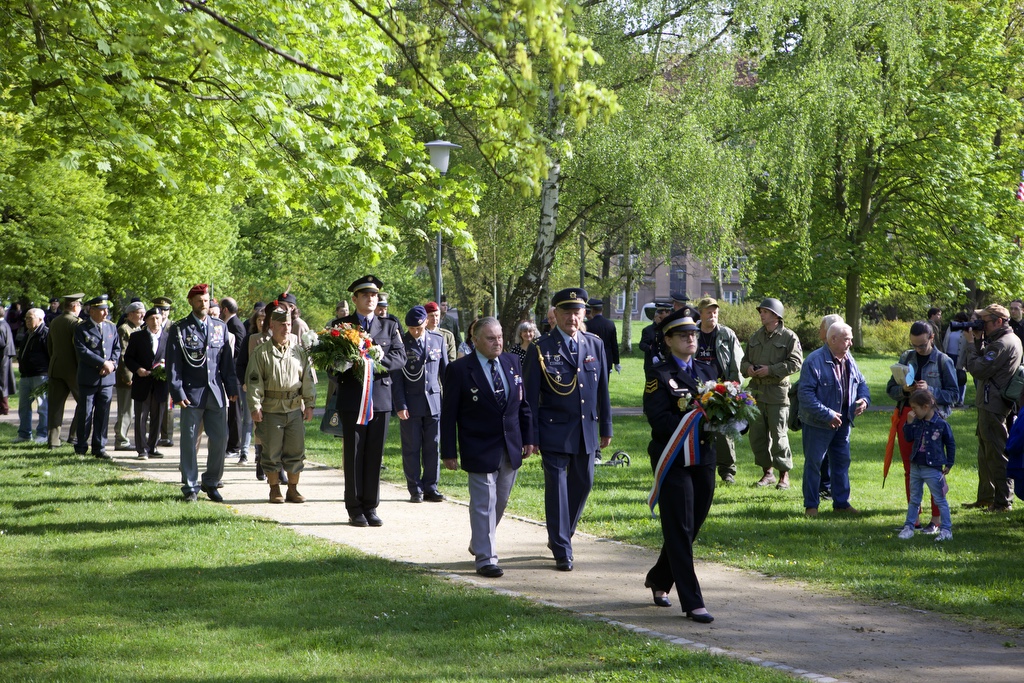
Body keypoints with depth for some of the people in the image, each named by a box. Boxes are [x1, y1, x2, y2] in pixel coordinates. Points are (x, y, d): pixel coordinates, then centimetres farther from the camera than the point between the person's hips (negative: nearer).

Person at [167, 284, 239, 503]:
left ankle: (211, 483, 19)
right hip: (192, 393, -3)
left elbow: (227, 360, 12)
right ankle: (190, 487, 8)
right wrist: (177, 392, -11)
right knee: (189, 441, 0)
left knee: (220, 439, 4)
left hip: (216, 393, 3)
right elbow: (173, 364, -3)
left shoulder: (220, 327, 10)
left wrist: (232, 388, 6)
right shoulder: (179, 329, -1)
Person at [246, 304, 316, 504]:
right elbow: (254, 381, -4)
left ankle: (293, 489, 15)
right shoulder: (261, 353, -1)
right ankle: (274, 489, 13)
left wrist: (309, 404, 6)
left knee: (296, 450, 5)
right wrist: (255, 407, -10)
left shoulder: (299, 351, 8)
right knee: (272, 451, 3)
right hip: (270, 410, -3)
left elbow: (308, 379, 11)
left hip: (295, 408, 3)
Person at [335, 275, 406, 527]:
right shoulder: (342, 325, 6)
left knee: (375, 456, 4)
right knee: (354, 455, 0)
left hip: (381, 399, 2)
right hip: (352, 399, -2)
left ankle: (370, 507, 11)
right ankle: (355, 509, 5)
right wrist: (351, 364, -16)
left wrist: (379, 360, -14)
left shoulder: (390, 326, 13)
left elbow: (400, 358, 2)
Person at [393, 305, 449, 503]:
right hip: (410, 403, -2)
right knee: (411, 448, 2)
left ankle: (430, 487, 11)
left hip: (434, 401, 2)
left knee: (432, 447, 4)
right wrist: (400, 405, -10)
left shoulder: (438, 340, 6)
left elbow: (445, 371, 12)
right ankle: (415, 490, 8)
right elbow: (397, 378, -3)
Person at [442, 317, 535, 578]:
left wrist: (528, 438, 8)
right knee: (484, 503, -4)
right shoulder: (460, 370, -10)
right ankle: (485, 558, 1)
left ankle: (479, 543, 37)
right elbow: (449, 414, -8)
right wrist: (449, 452, -10)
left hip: (511, 448, 5)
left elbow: (523, 403, 12)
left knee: (500, 501, 16)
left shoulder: (512, 362, 5)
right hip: (480, 450, -5)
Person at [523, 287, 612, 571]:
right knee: (557, 486, -4)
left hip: (586, 429, 5)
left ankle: (561, 534, 34)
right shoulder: (541, 348, -7)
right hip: (555, 430, -5)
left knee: (583, 483, 13)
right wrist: (530, 436, -8)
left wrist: (606, 427, 11)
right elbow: (530, 396, -6)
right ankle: (562, 550, 3)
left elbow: (603, 388, 12)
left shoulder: (595, 344, 6)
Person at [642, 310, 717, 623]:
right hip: (673, 458, -6)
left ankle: (659, 579, 33)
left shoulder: (708, 371, 15)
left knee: (692, 527, 12)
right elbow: (658, 418, -15)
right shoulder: (659, 374, -5)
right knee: (679, 531, -5)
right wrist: (694, 428, -24)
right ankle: (692, 603, -4)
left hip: (704, 458, 7)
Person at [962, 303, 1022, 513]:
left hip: (993, 406, -11)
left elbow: (978, 369, -21)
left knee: (996, 455, -6)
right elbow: (984, 361, 17)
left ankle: (1003, 502, -2)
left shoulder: (1002, 344, -20)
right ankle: (986, 497, 28)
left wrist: (971, 343, -11)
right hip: (990, 403, 11)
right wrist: (978, 341, 4)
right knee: (986, 454, 19)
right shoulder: (1011, 339, 14)